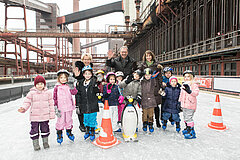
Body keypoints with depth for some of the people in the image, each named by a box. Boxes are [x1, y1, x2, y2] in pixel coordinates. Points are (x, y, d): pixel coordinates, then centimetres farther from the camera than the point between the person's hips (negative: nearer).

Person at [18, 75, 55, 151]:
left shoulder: (48, 93, -1)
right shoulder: (31, 93, -4)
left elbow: (51, 103, 3)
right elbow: (27, 102, -2)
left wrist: (52, 114, 2)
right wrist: (23, 108, -23)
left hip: (45, 116, 1)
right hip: (34, 116, -1)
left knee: (45, 129, 14)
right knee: (34, 130, 7)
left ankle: (45, 142, 33)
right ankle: (35, 144, 26)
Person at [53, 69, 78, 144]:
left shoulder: (69, 86, 3)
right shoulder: (57, 87, -2)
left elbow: (74, 92, -13)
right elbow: (55, 98, -2)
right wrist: (56, 107, -6)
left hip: (69, 107, 2)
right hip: (61, 108, -2)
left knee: (69, 120, 14)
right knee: (60, 121, 6)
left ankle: (69, 132, 35)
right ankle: (59, 135, 26)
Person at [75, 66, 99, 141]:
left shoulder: (94, 82, -7)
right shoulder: (80, 83, 4)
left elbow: (98, 92, -8)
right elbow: (78, 95, 8)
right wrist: (78, 105, 8)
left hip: (93, 105, -3)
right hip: (84, 106, 3)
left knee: (92, 119, 8)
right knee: (86, 119, 17)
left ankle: (92, 132, 28)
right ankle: (87, 131, 39)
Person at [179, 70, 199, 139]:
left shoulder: (194, 84, -8)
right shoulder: (184, 84, 15)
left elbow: (196, 92, -23)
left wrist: (190, 91, -40)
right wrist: (179, 101, 21)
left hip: (190, 105, -8)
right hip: (184, 104, 8)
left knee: (189, 118, -9)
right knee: (185, 117, 18)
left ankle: (192, 132, 2)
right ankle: (187, 128, 35)